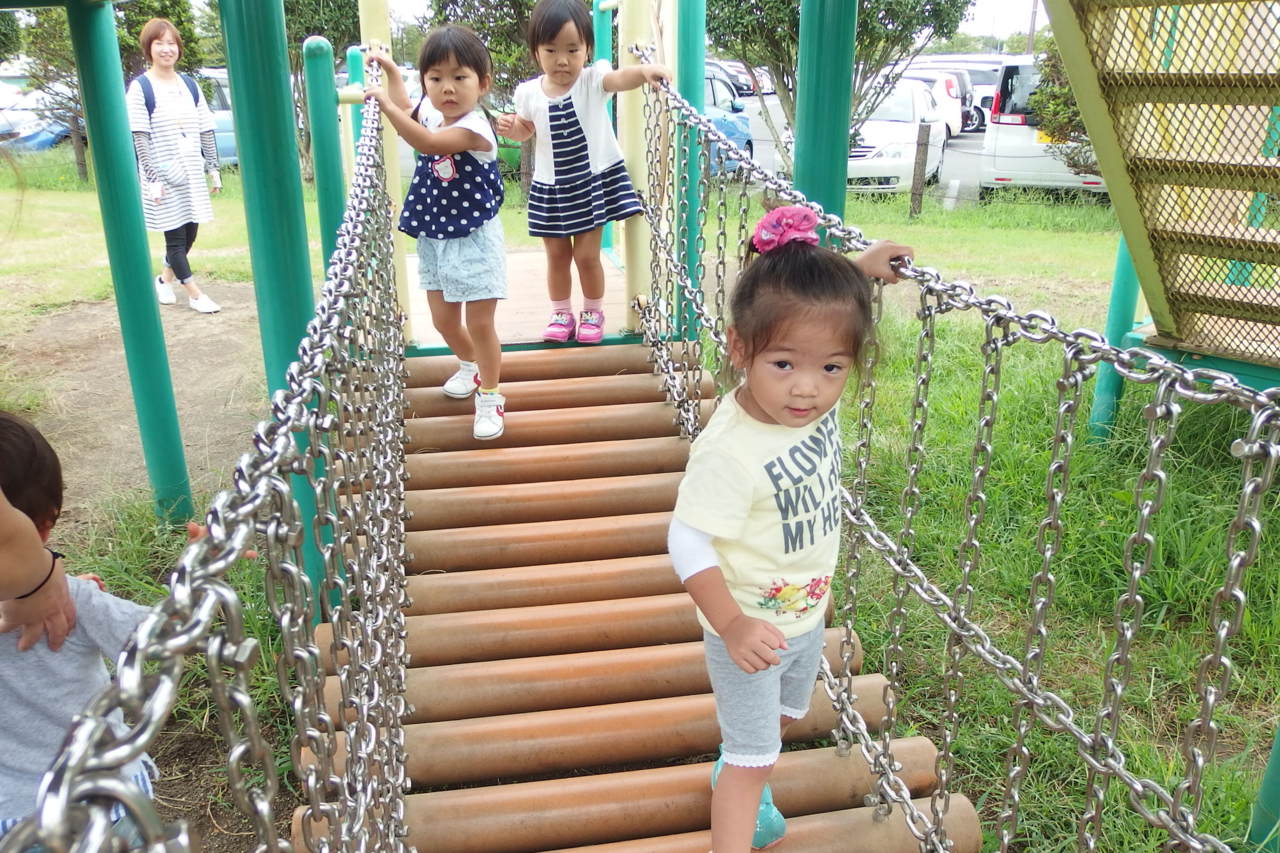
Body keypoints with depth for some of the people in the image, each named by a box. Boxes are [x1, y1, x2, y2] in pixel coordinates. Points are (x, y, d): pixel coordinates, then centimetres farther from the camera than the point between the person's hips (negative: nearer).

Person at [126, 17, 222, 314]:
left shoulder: (189, 85, 10)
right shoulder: (140, 87, -6)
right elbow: (140, 138, -11)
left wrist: (213, 168, 6)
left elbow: (206, 131, 10)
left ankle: (166, 279, 31)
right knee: (175, 235, 0)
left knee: (189, 234, 9)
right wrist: (153, 179, -16)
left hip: (192, 173, 5)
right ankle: (194, 293, 8)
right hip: (163, 176, -5)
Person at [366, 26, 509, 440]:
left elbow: (428, 143, -37)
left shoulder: (474, 127, -21)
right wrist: (390, 70, 28)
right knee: (443, 320, 19)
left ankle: (489, 397, 13)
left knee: (479, 324, -2)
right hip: (434, 239, 8)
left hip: (474, 240, -8)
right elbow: (405, 110, 28)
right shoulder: (431, 114, 4)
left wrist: (385, 103, -32)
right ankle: (470, 366, 45)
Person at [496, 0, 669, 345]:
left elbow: (620, 78, -36)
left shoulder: (593, 80, -14)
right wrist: (510, 128, -7)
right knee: (557, 254, 11)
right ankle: (561, 314, 29)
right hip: (550, 187, 3)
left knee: (587, 255, 2)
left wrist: (645, 70, -57)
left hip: (594, 180, -3)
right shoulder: (529, 92, -4)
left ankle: (594, 313, 24)